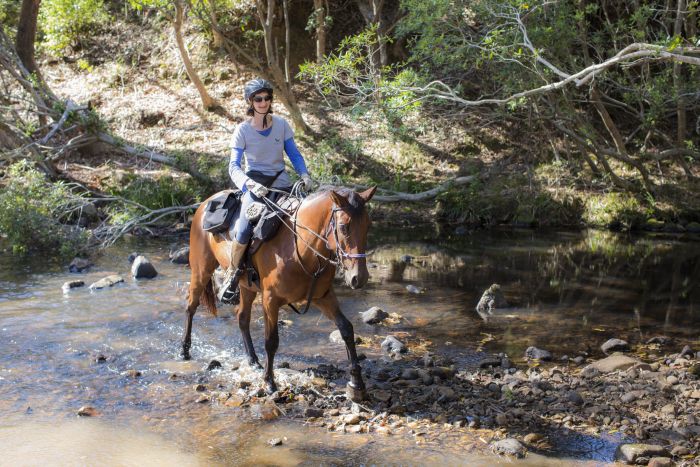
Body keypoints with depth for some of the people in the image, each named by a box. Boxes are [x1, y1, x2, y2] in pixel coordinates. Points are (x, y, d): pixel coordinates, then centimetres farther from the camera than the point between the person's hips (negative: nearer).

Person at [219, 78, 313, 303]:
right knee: (245, 227, -25)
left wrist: (304, 174, -9)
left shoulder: (281, 124, 5)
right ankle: (232, 274, -3)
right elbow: (234, 166, -9)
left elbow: (294, 154, 10)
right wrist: (250, 184, -28)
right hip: (255, 183, -3)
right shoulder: (243, 130, -4)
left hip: (281, 182, 3)